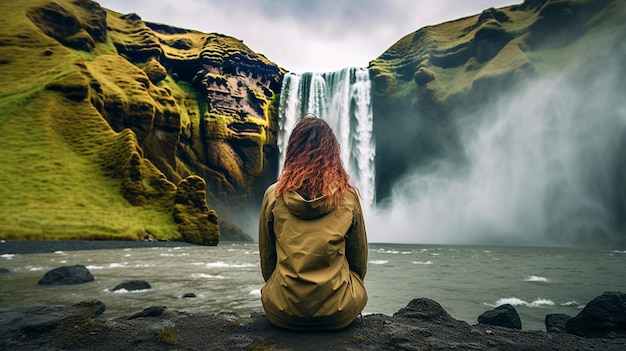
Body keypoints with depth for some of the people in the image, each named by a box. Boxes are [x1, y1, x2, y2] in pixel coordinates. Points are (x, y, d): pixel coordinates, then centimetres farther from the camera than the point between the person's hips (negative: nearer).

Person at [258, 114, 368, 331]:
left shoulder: (274, 195, -7)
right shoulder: (348, 196, -7)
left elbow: (266, 258, 5)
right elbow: (359, 261, 5)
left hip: (281, 313, 1)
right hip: (338, 314, 0)